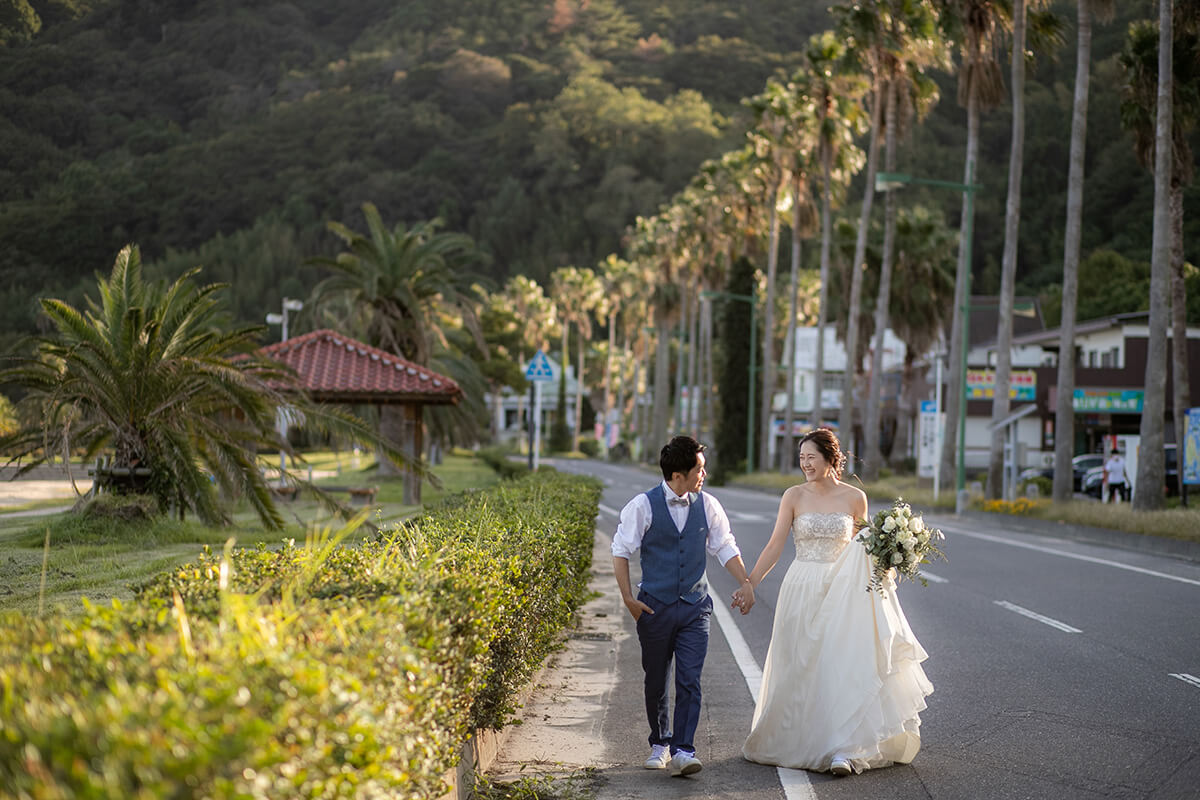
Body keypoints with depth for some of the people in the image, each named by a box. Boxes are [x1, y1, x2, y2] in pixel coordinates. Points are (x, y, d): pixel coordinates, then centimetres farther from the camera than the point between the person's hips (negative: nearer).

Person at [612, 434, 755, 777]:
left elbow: (725, 547, 12)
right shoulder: (643, 506, -7)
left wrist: (746, 583, 5)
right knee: (656, 682, 10)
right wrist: (628, 598, -7)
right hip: (655, 605, -1)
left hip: (695, 607, 2)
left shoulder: (707, 505, 3)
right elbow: (621, 551, -2)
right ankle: (660, 744, 28)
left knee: (689, 681, -9)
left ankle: (682, 751, -10)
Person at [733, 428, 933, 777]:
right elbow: (775, 545, -1)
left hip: (841, 591, -1)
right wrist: (749, 584, -7)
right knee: (800, 671, 7)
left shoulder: (854, 498, 2)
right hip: (802, 591, 1)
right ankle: (797, 743, 24)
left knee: (841, 667, -10)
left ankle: (841, 750, -10)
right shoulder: (794, 496, 0)